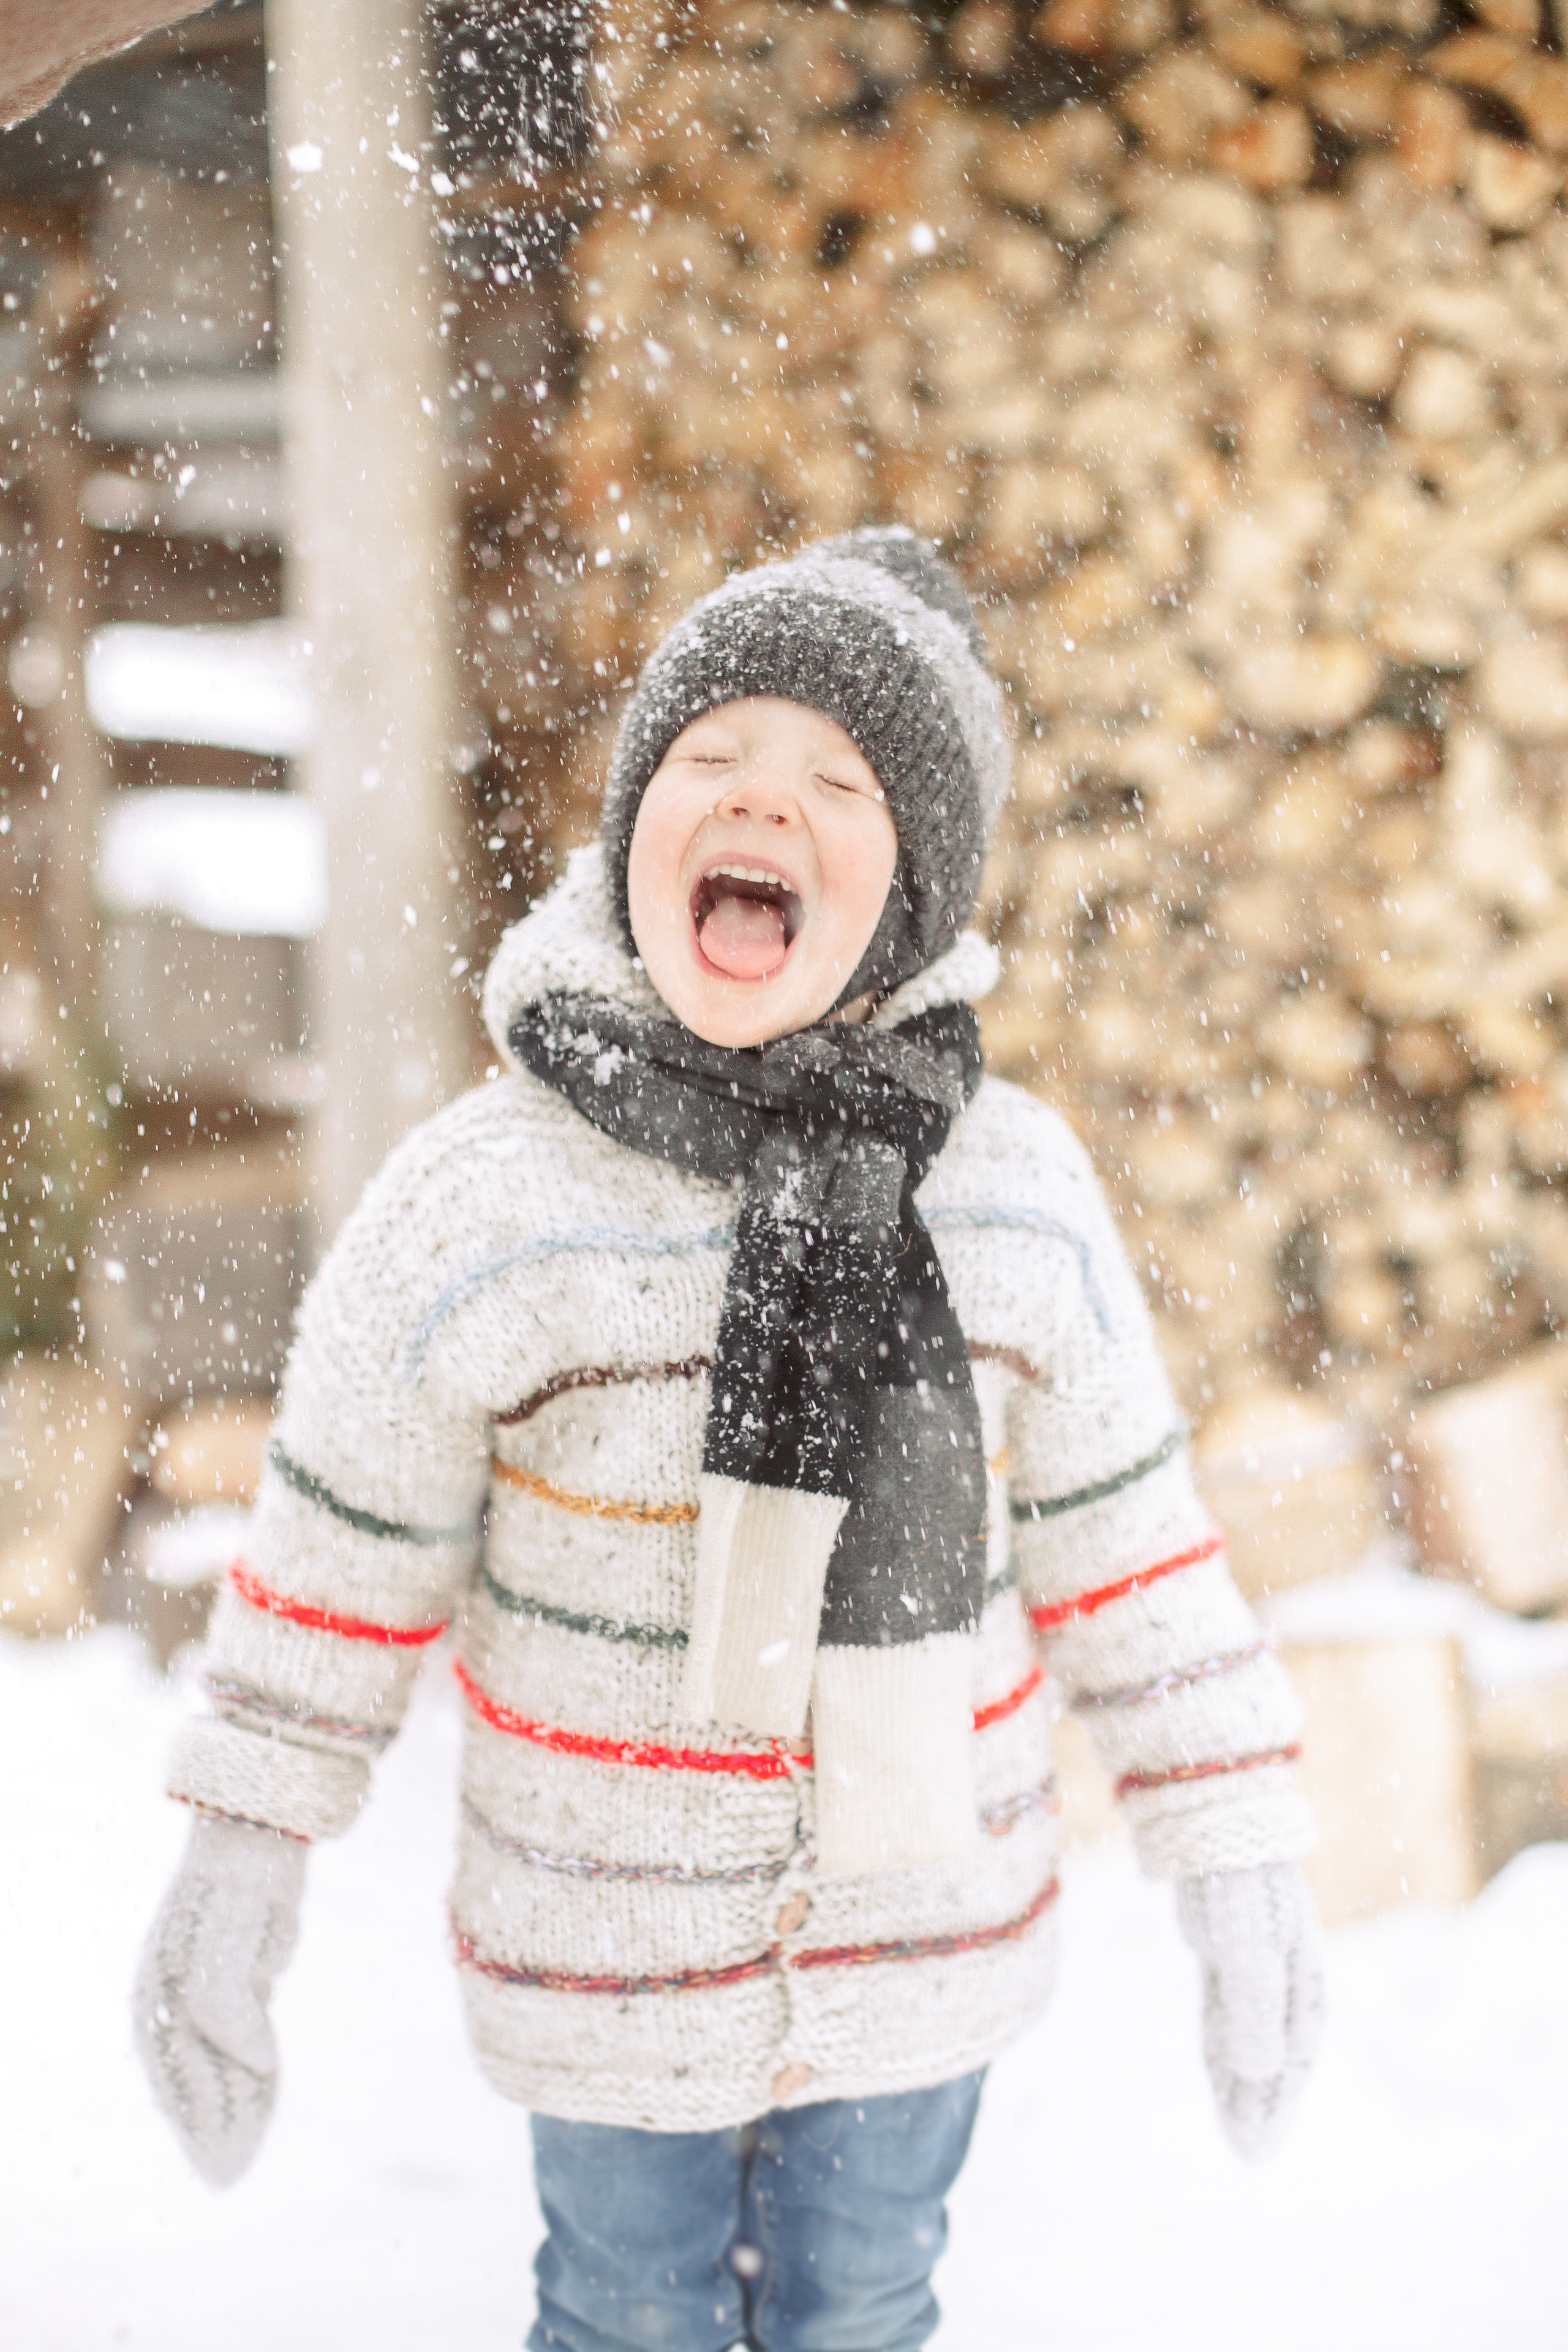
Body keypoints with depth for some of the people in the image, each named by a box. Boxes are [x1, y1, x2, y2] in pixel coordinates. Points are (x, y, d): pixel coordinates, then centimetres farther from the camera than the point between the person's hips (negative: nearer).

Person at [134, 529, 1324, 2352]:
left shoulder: (1016, 1193, -11)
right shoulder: (477, 1202, -17)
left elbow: (1126, 1545, -2)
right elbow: (342, 1557, -6)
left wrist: (1234, 1857, 0)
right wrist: (232, 1878, -1)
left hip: (926, 1945, 2)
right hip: (607, 1951, -1)